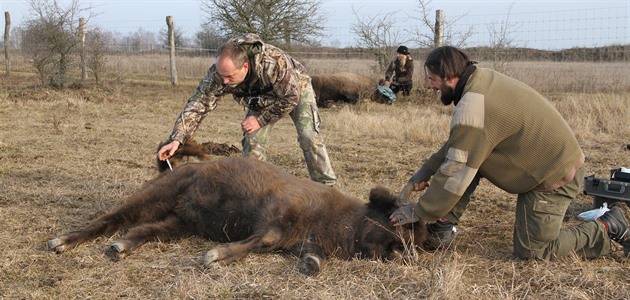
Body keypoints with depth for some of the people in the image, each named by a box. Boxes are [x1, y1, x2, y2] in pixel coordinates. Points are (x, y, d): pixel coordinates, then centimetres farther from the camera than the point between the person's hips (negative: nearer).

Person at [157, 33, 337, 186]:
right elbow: (197, 105, -33)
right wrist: (177, 139, -43)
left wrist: (261, 120, -28)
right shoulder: (218, 74, -33)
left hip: (296, 88, -4)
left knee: (309, 137, -13)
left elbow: (290, 98, -31)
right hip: (262, 98, 4)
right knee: (252, 141, -8)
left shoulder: (274, 62, -44)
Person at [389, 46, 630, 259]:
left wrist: (419, 212, -14)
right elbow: (457, 145, 14)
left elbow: (457, 173, -24)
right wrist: (427, 170, 8)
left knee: (531, 250, 1)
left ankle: (610, 227, 9)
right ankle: (443, 227, 6)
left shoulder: (472, 107, -28)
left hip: (555, 174, -9)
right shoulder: (481, 79, 1)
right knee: (465, 154, 4)